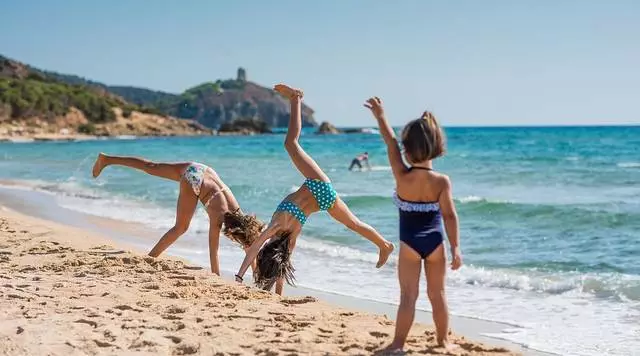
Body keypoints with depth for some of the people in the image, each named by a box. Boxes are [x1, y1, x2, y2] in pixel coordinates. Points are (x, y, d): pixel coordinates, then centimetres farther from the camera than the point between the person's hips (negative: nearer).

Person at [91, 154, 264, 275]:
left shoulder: (239, 215, -12)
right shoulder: (217, 219, -26)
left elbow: (249, 246, -6)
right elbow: (213, 250, -24)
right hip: (194, 181, -6)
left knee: (151, 167, 15)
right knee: (181, 227, -5)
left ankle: (107, 159, 27)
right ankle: (151, 257, 1)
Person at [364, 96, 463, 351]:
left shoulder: (402, 177, -16)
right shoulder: (442, 181, -13)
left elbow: (391, 143, -5)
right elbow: (450, 216, -14)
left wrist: (380, 116, 6)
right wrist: (456, 248, -9)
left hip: (410, 243, -1)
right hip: (435, 242, 1)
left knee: (408, 295, 4)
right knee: (437, 293, 15)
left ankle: (398, 344, 2)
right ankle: (443, 340, 26)